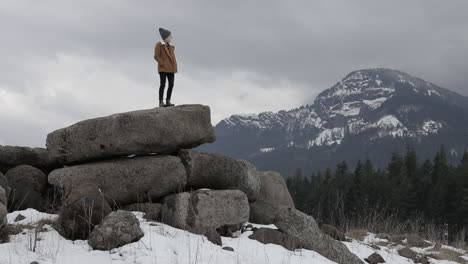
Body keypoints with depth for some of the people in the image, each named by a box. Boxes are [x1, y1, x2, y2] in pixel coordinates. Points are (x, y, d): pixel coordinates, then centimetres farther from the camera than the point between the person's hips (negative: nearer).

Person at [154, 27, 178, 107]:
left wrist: (175, 65, 10)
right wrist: (163, 64, -15)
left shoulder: (170, 46, 17)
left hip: (170, 68, 7)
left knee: (171, 84, 1)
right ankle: (161, 102, -5)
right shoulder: (159, 45, -3)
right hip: (163, 68, -7)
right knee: (162, 84, -9)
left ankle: (168, 101, 8)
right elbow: (156, 56, -8)